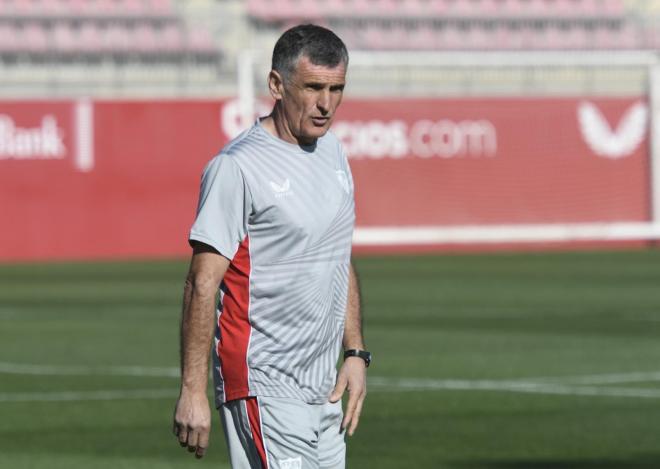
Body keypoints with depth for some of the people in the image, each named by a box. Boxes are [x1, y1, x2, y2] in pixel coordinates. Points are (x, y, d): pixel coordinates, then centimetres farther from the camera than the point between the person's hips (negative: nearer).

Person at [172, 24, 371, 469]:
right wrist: (193, 391, -19)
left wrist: (356, 353, 16)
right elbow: (203, 284, -16)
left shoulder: (332, 152, 13)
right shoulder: (237, 167, -14)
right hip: (264, 392, -8)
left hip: (324, 390, 8)